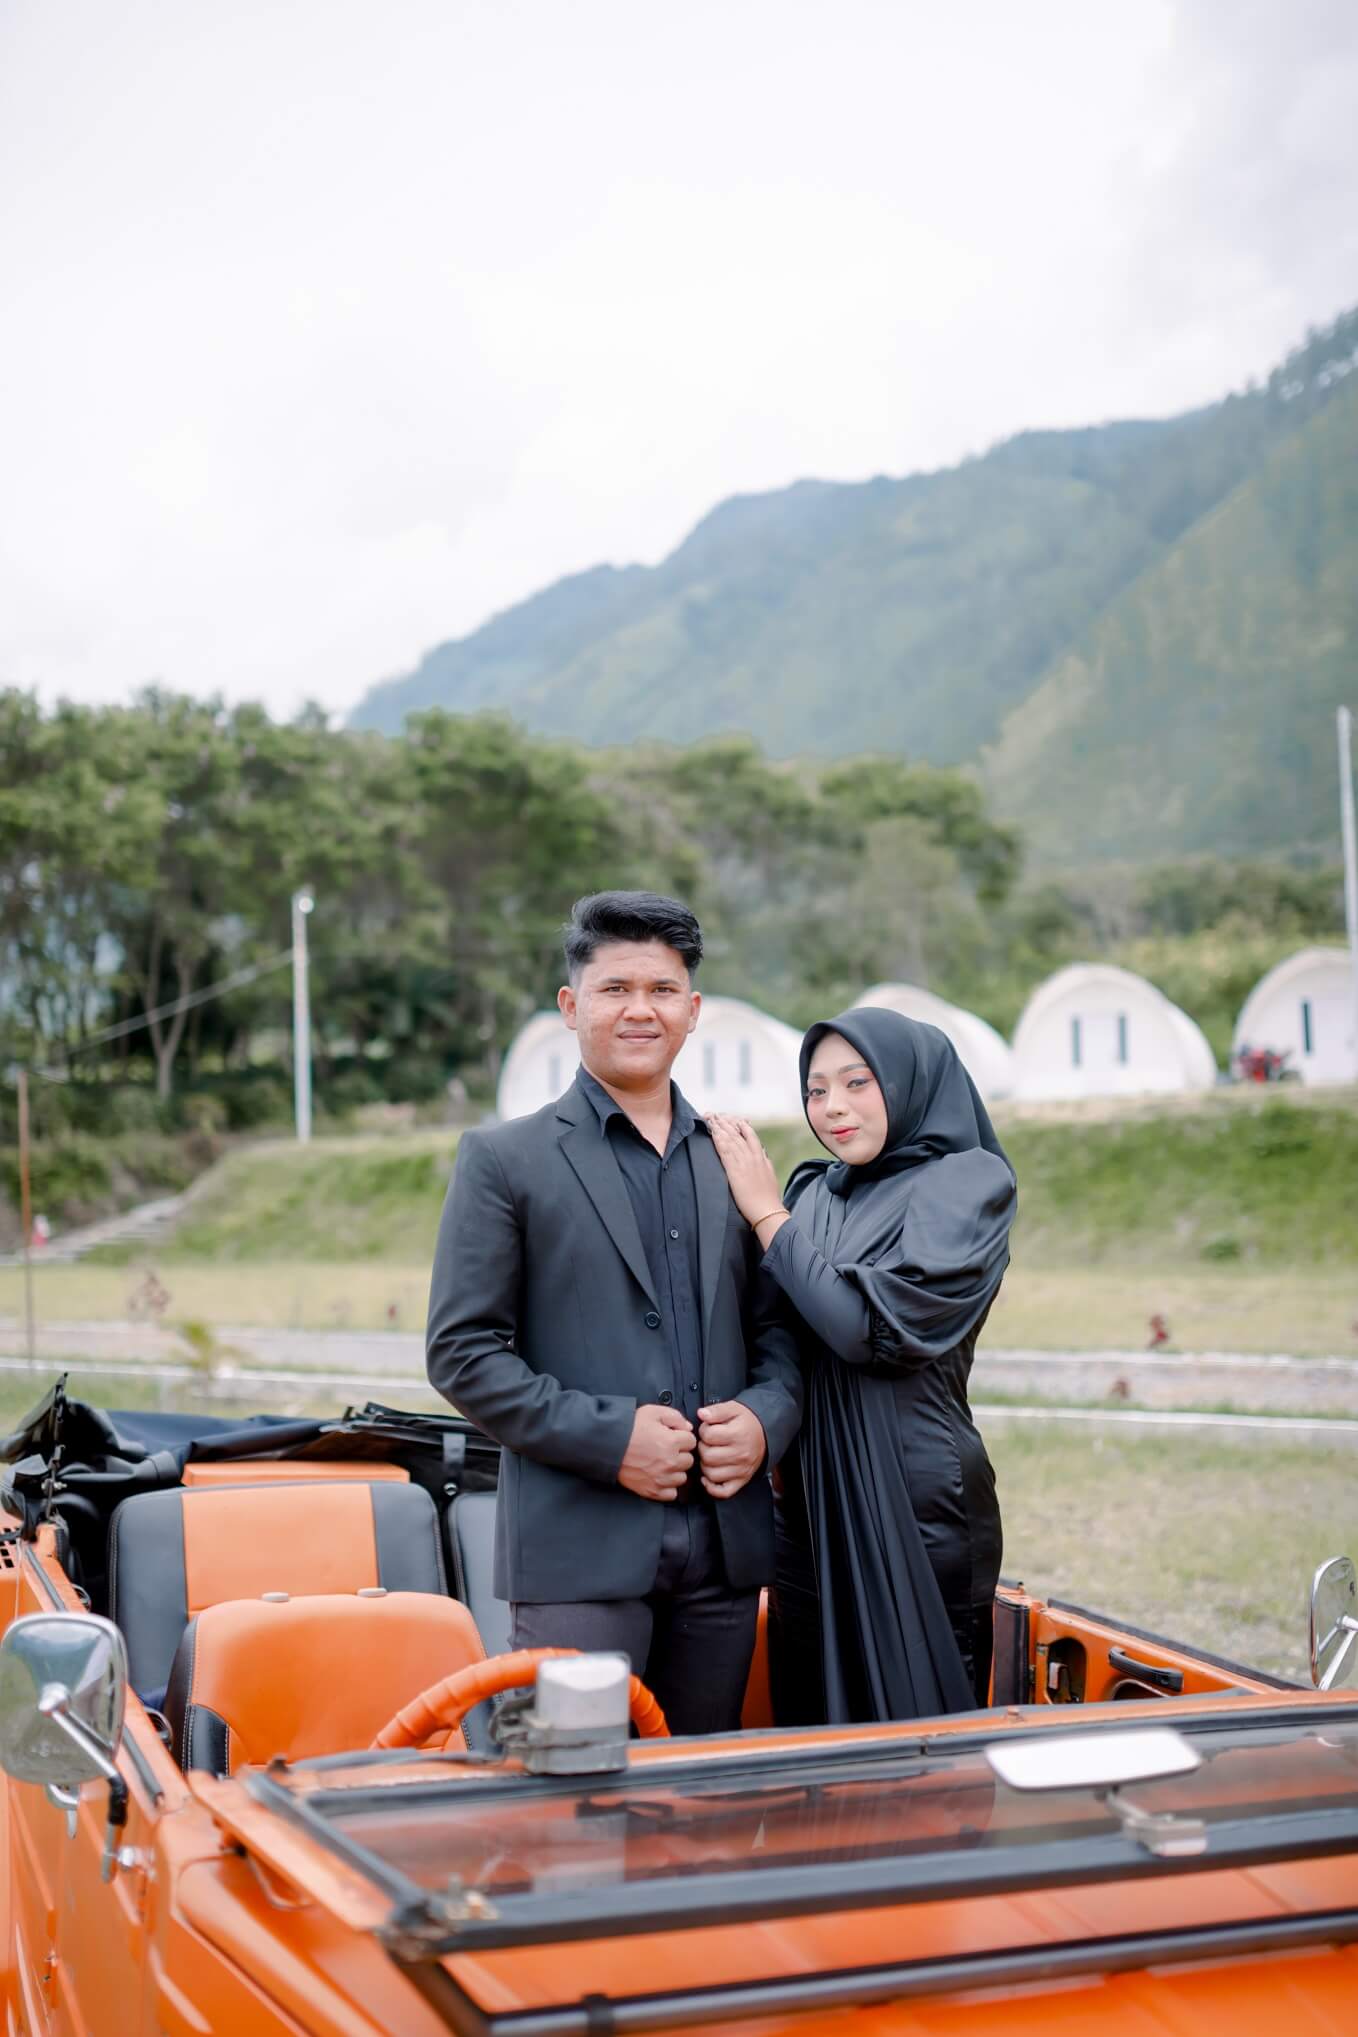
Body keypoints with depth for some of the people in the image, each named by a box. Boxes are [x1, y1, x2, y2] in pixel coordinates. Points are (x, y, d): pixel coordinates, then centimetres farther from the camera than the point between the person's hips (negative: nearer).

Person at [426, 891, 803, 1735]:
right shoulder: (503, 1160, 1)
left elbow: (778, 1326, 17)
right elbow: (462, 1351, -4)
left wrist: (766, 1417, -5)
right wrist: (607, 1436, -13)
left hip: (725, 1543, 4)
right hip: (580, 1544, -4)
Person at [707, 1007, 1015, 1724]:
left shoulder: (967, 1181, -7)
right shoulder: (812, 1191, 11)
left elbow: (874, 1326, -18)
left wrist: (768, 1214, -10)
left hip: (916, 1510, -6)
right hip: (811, 1505, 6)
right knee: (811, 1732, 13)